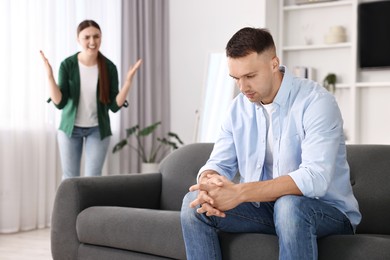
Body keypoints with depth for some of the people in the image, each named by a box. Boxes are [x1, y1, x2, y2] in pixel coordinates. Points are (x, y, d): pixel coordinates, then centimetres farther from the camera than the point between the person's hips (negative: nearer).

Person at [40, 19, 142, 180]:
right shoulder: (67, 65, -13)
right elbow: (59, 103, -16)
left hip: (98, 129, 0)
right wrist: (49, 75, -28)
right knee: (69, 177, 9)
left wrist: (128, 80, -23)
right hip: (70, 127, 0)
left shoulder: (109, 67, -11)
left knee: (93, 178, 2)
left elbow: (114, 106, -11)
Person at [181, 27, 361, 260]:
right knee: (194, 203, -11)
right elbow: (219, 163, 2)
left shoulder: (316, 102, -20)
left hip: (328, 210, -6)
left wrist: (239, 192, -39)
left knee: (289, 206, -39)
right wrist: (209, 184, -25)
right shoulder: (239, 107, 2)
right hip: (265, 206, 6)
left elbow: (315, 178, -32)